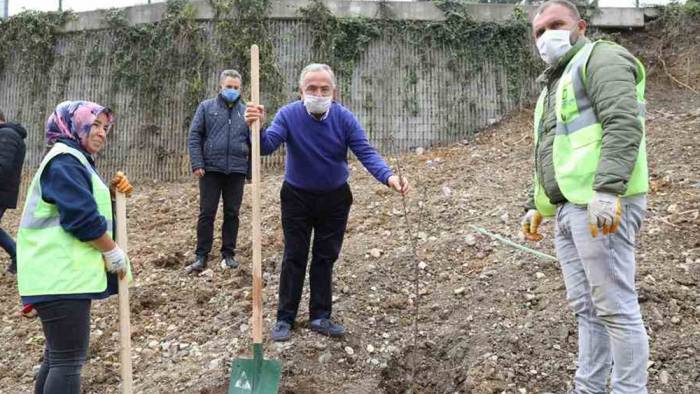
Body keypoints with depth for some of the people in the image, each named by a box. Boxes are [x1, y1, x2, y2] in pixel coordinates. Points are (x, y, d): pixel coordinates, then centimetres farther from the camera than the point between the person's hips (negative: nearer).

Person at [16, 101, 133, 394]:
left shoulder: (74, 161, 20)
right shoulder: (64, 161, -14)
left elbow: (89, 204, 22)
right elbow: (82, 217, -22)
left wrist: (114, 192, 3)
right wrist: (113, 252, -11)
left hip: (65, 273, 11)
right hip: (62, 276, -11)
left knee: (57, 355, 18)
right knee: (69, 359, -8)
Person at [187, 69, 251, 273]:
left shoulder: (246, 111, 8)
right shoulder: (206, 107, 4)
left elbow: (253, 142, 12)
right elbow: (194, 136, 0)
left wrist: (252, 170, 8)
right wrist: (197, 164, -9)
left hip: (237, 171, 2)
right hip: (211, 170, -1)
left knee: (232, 214, 8)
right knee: (207, 213, 1)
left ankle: (228, 254, 19)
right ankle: (201, 256, 9)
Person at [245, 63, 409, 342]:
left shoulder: (344, 118, -15)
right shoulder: (288, 115, -17)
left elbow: (366, 153, -21)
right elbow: (267, 146, -30)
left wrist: (389, 177, -39)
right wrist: (256, 128, -53)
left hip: (335, 199, 2)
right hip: (297, 197, -1)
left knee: (325, 258, 10)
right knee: (294, 258, 5)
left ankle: (320, 317, 23)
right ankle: (285, 318, 16)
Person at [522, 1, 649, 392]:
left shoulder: (601, 58, -2)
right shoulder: (554, 84, 27)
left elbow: (624, 124, -18)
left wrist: (607, 190, -28)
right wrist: (537, 205, 26)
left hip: (602, 207, -9)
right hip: (569, 209, 9)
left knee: (616, 307, -4)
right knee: (586, 308, 13)